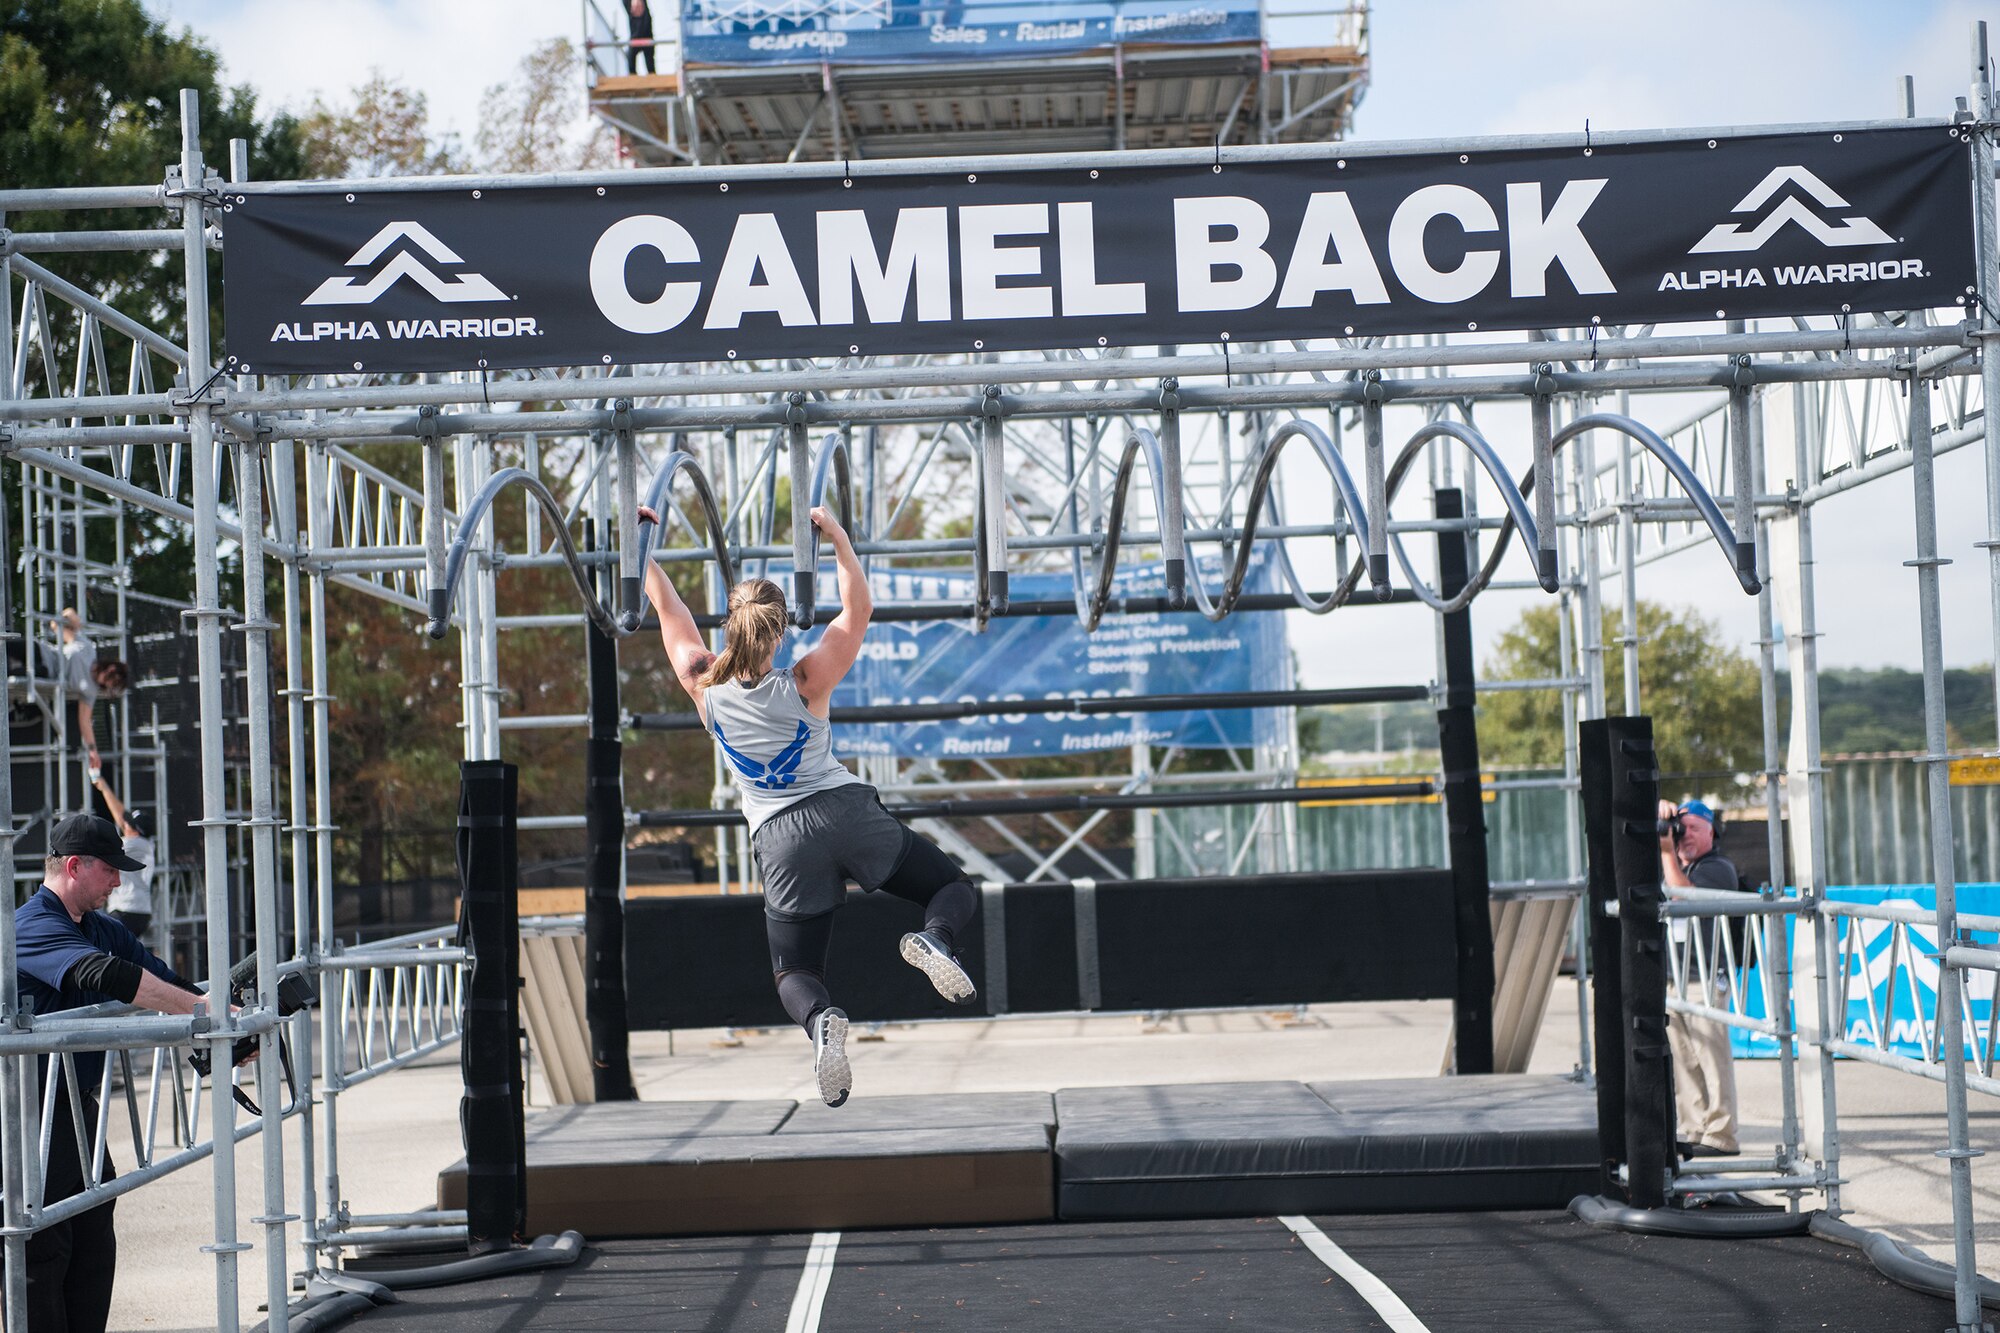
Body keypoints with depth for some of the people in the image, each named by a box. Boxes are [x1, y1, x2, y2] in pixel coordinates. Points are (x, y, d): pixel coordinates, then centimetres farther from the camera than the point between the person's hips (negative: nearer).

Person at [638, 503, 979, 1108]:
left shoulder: (704, 687, -2)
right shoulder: (806, 683, -6)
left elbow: (669, 609, 11)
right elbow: (858, 610, 3)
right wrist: (838, 537, 4)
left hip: (781, 838, 1)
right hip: (846, 810, -1)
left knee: (794, 974, 10)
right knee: (956, 890, 14)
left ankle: (820, 1018, -28)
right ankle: (934, 940, -23)